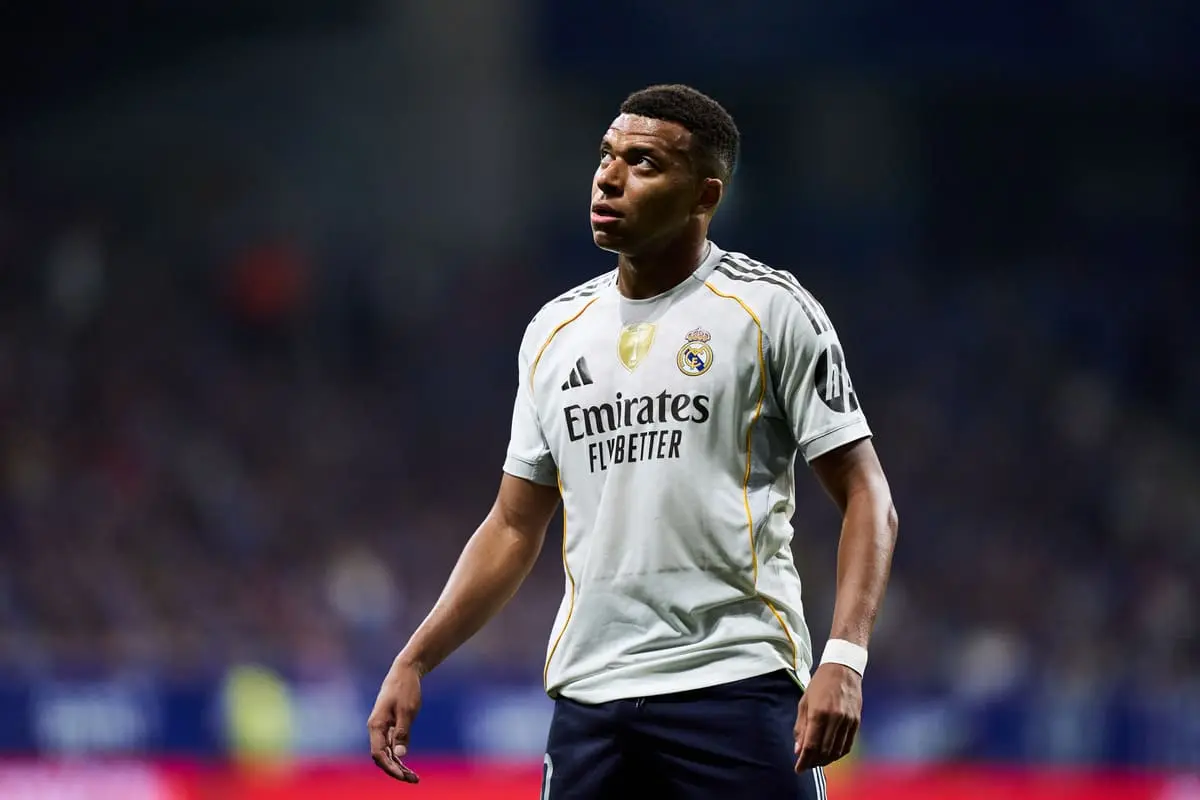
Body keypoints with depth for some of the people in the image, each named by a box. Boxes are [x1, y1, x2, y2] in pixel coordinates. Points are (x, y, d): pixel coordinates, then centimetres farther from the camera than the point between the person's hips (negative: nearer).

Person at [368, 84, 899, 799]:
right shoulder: (555, 332, 15)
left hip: (736, 685, -5)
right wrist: (415, 662, 13)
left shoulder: (772, 311, -1)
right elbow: (515, 527, 22)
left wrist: (844, 660, -17)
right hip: (589, 693, 5)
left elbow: (867, 497, -3)